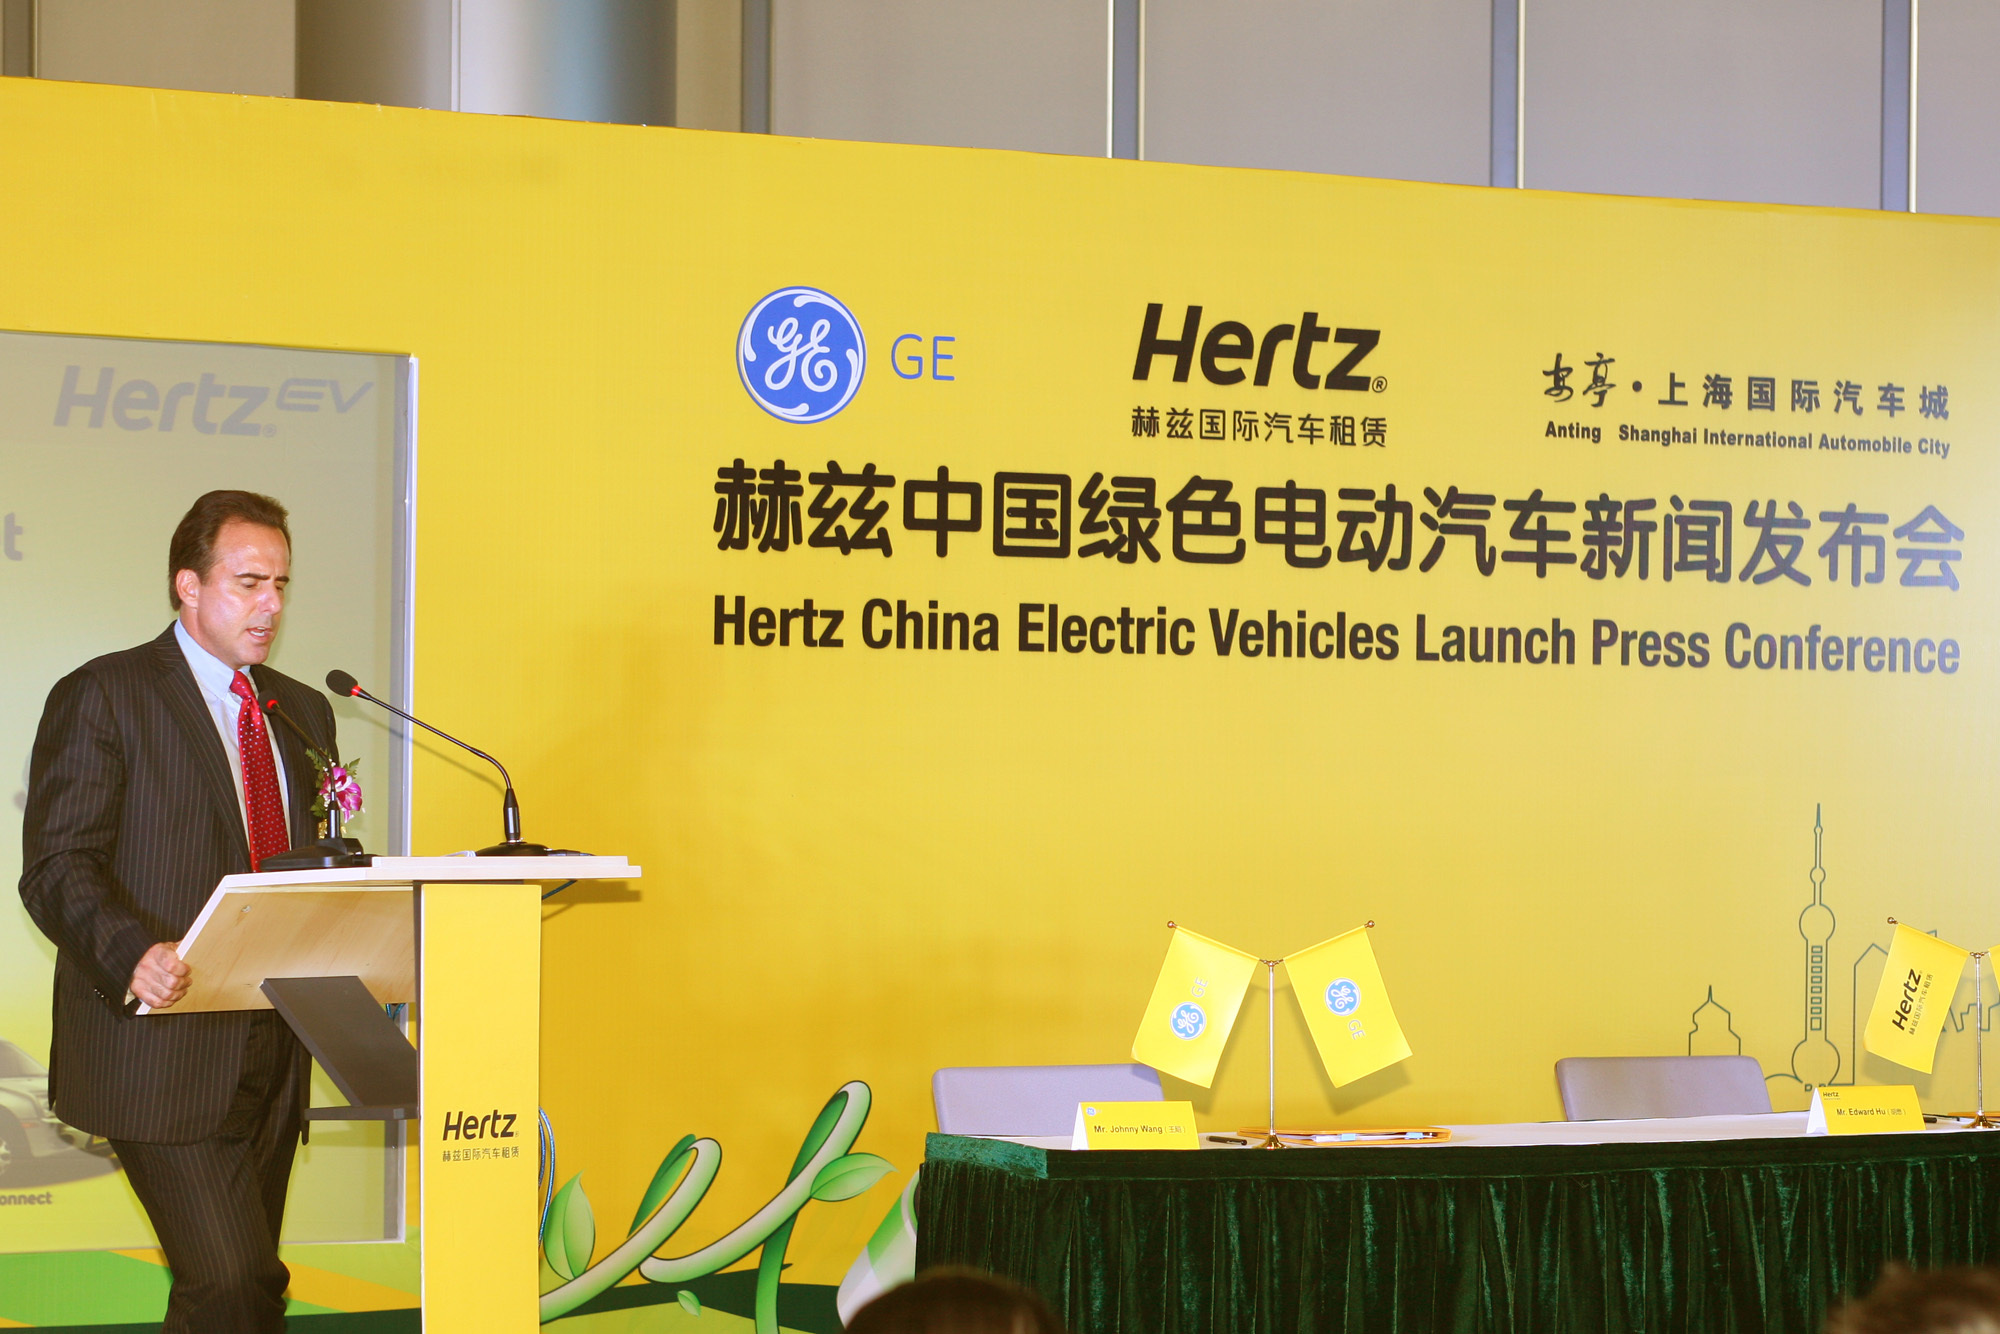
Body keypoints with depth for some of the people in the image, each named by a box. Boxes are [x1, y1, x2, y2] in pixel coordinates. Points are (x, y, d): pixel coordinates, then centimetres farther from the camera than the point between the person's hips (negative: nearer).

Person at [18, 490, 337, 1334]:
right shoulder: (102, 696, -3)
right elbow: (55, 867, -10)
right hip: (162, 1054, -7)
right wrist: (132, 954, -29)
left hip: (269, 1061, 7)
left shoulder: (302, 713, 18)